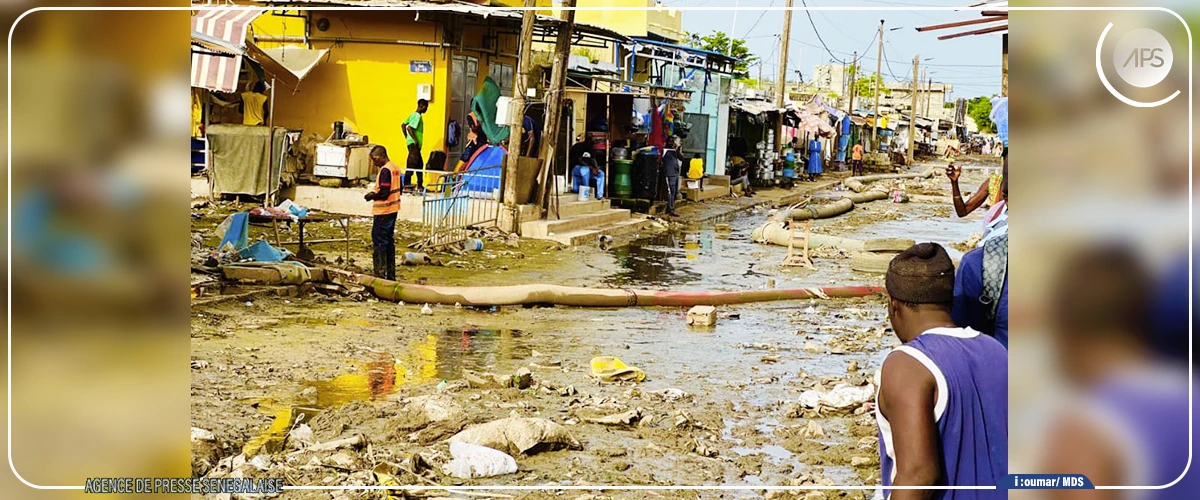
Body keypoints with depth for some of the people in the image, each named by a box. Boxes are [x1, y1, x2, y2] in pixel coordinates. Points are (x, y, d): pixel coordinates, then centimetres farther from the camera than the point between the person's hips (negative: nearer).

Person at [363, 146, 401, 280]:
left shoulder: (385, 170, -18)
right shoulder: (395, 168, 10)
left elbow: (383, 192, -23)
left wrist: (371, 196, -5)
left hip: (383, 212, -10)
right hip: (393, 210, 10)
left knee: (379, 242, -5)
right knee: (389, 241, 15)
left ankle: (380, 274, -4)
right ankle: (391, 274, 20)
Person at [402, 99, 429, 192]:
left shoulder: (413, 114, 14)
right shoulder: (418, 116, -14)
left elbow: (403, 125, 17)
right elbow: (409, 128, -25)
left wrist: (407, 138, 17)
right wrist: (415, 140, -20)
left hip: (411, 142, 10)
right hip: (414, 144, -10)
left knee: (419, 164, 13)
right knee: (412, 164, -8)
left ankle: (420, 184, 17)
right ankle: (407, 184, -8)